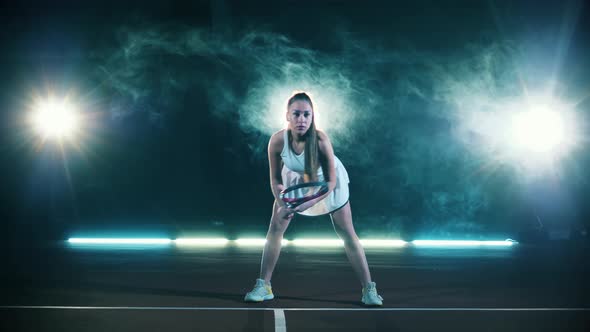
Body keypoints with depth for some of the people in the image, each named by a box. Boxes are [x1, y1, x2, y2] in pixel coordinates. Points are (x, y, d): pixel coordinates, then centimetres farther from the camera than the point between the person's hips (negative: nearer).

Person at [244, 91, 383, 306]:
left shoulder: (320, 140, -38)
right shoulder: (277, 141, -31)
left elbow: (331, 181, -30)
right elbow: (276, 179, -16)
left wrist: (308, 204, -41)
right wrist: (282, 205, -31)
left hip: (327, 182, -2)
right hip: (295, 179, 2)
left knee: (347, 234, -2)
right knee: (275, 228, -3)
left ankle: (369, 289, 6)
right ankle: (263, 286, 8)